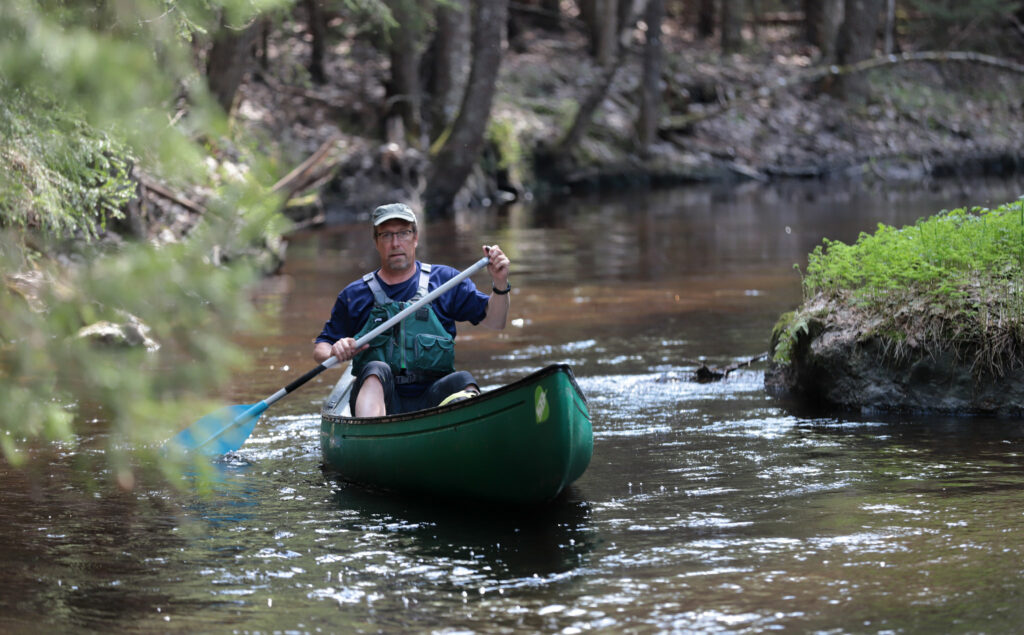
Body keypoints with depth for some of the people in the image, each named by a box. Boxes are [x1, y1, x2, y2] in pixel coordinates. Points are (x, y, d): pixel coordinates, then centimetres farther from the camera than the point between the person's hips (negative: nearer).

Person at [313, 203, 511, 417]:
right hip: (379, 398, -1)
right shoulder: (354, 295, 13)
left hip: (431, 399, 1)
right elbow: (319, 350, 15)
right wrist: (335, 353, -9)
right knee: (376, 370, -33)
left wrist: (500, 285, -7)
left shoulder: (444, 279, 15)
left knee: (463, 381, -29)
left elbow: (494, 321, 12)